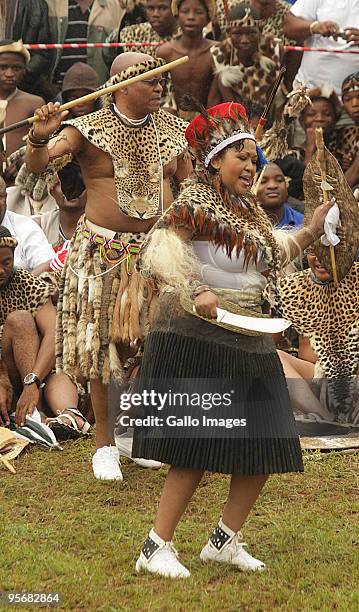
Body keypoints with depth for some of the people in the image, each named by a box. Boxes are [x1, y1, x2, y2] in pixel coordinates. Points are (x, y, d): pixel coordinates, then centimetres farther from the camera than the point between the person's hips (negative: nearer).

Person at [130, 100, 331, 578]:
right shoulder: (194, 205, -10)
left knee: (266, 449, 7)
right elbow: (157, 256, -23)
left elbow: (272, 258, 32)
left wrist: (310, 233, 23)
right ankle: (156, 548, -2)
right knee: (197, 451, -11)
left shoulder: (250, 211, 17)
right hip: (198, 343, -9)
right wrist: (195, 293, -36)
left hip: (250, 341, 9)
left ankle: (226, 540, 21)